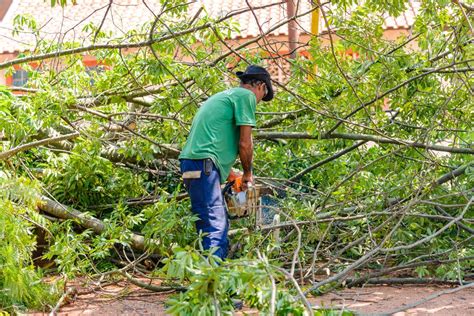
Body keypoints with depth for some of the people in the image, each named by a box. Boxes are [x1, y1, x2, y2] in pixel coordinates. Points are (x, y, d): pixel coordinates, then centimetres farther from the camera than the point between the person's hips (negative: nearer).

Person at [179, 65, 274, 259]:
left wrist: (232, 175, 26)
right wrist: (248, 174, 11)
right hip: (204, 164, -9)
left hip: (190, 162, 9)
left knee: (220, 224, 12)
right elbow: (245, 144, -5)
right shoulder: (247, 96, 1)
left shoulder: (224, 96, 28)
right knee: (216, 229, -14)